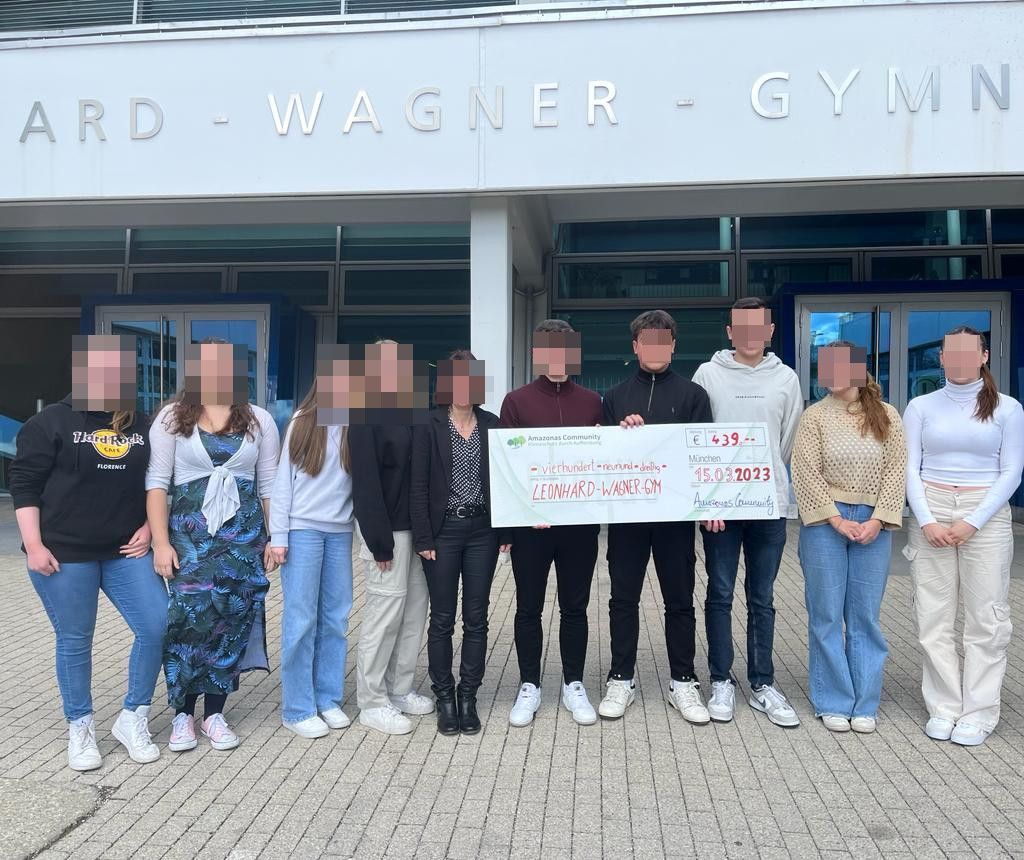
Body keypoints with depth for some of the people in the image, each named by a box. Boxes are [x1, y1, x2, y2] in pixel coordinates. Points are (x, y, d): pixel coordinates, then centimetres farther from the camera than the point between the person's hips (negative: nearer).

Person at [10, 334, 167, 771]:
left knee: (159, 626, -5)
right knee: (74, 640, 5)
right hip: (65, 553, -3)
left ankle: (133, 718, 14)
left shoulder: (141, 425, 8)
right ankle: (80, 728, 24)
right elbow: (25, 484, -4)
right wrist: (33, 545, -10)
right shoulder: (51, 421, -3)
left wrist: (148, 527, 4)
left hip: (125, 552, 4)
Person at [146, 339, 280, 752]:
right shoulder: (173, 417, 3)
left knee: (232, 618, 2)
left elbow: (270, 484, 8)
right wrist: (161, 542, -7)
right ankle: (183, 711, 11)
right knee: (190, 617, -7)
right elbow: (156, 482, -1)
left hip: (244, 532, 2)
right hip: (190, 532, -1)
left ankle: (214, 712, 16)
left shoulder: (259, 420, 6)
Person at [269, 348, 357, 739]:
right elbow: (283, 481, -1)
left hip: (341, 532, 2)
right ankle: (297, 708, 11)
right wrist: (278, 535, -4)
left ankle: (328, 699, 21)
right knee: (301, 620, 0)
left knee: (336, 619, 8)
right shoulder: (302, 422, -1)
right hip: (303, 530, -2)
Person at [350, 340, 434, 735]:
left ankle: (399, 689, 25)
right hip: (388, 528, -7)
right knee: (385, 610, -2)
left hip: (417, 525, 7)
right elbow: (365, 481, -15)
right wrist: (379, 540, -17)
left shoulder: (411, 410, 10)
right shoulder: (366, 415, -10)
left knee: (415, 608, 12)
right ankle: (372, 702, 11)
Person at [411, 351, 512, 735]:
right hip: (443, 529, -2)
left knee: (476, 618, 8)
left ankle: (468, 697, 20)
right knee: (442, 619, 5)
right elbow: (419, 486, -5)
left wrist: (506, 531, 2)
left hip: (482, 530, 2)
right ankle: (444, 697, 19)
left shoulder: (492, 425, 5)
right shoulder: (429, 427, -3)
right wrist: (423, 538, -9)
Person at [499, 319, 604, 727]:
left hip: (581, 522, 2)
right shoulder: (517, 401, 1)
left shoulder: (591, 401, 7)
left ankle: (573, 685, 26)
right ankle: (529, 686, 24)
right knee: (529, 608, 9)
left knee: (575, 607, 11)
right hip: (530, 521, -1)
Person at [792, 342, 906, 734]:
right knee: (827, 614, 4)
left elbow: (895, 470, 1)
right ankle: (833, 702, 16)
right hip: (825, 521, -1)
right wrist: (836, 519, -11)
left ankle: (865, 704, 19)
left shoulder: (886, 416, 4)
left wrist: (877, 520, -9)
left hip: (873, 524, 1)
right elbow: (807, 473, -6)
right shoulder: (815, 416, -1)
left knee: (866, 615, 8)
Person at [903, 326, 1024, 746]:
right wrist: (926, 521, -9)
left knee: (986, 616, 1)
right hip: (930, 512, 1)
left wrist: (973, 522, -11)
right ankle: (944, 707, 12)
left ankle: (979, 712, 12)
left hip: (987, 515, -1)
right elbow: (909, 469, 3)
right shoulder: (921, 407, 6)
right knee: (933, 615, 2)